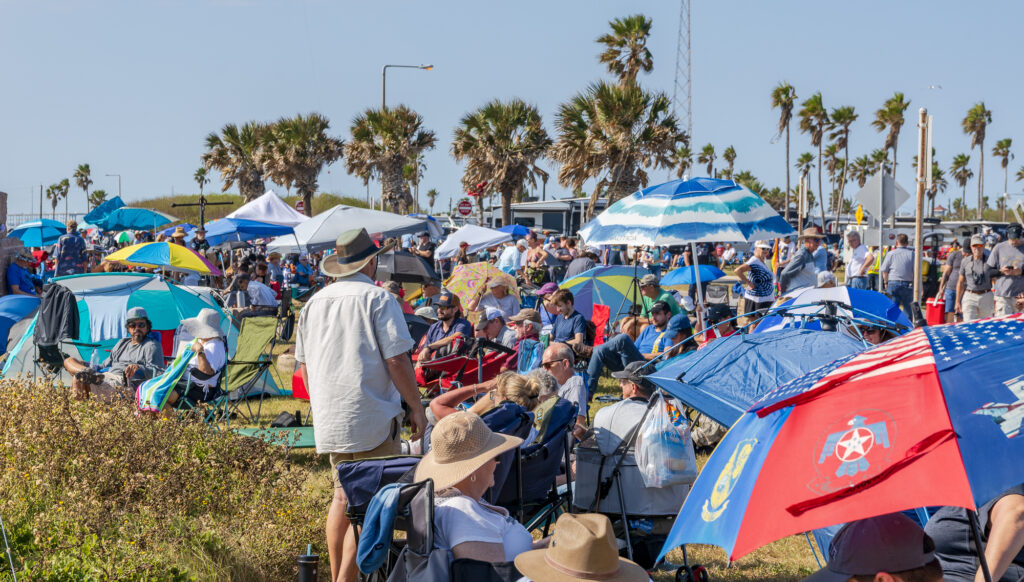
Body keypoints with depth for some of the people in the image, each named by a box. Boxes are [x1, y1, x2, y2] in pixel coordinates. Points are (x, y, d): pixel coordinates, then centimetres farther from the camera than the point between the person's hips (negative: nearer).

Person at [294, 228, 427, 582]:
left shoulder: (315, 302, 11)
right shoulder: (378, 299, -9)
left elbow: (303, 362, 18)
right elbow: (397, 360, -13)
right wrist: (416, 407, -4)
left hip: (329, 420, 7)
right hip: (372, 419, -7)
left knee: (342, 495, 18)